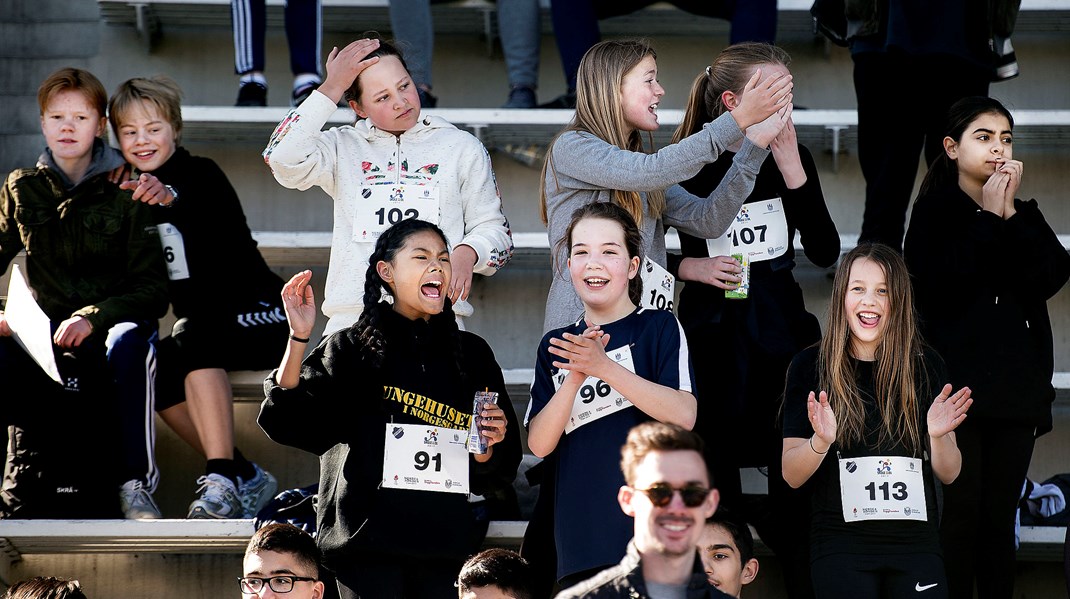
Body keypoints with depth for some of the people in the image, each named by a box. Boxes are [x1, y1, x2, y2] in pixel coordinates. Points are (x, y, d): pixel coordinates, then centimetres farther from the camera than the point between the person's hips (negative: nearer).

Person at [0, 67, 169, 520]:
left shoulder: (124, 192, 1)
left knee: (129, 342, -39)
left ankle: (136, 483, -34)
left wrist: (94, 317, -19)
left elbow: (152, 287, -3)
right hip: (46, 328, 2)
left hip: (112, 321, -2)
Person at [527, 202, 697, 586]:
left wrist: (604, 366, -20)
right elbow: (539, 443, 4)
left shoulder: (659, 328, 3)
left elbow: (684, 416, -12)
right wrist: (575, 378, -12)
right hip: (581, 537, 4)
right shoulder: (554, 346, 14)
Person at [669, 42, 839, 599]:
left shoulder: (792, 157, 2)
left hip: (782, 329, 2)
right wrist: (689, 267, -13)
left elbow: (825, 251, -6)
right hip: (710, 336, -2)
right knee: (712, 476, 4)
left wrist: (793, 174, -14)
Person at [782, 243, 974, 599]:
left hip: (916, 544, 2)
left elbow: (949, 474, 6)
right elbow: (791, 476, -3)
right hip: (840, 547, -2)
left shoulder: (926, 365, 3)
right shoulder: (810, 365, -2)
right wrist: (820, 441, -23)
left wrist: (938, 436, -14)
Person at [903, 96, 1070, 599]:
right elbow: (943, 284, -16)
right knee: (958, 519, -6)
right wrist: (989, 217, -11)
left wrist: (1011, 214, -10)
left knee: (1000, 519, 7)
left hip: (1016, 387, 4)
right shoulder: (934, 213, 1)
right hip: (955, 386, -4)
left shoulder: (1022, 215, 15)